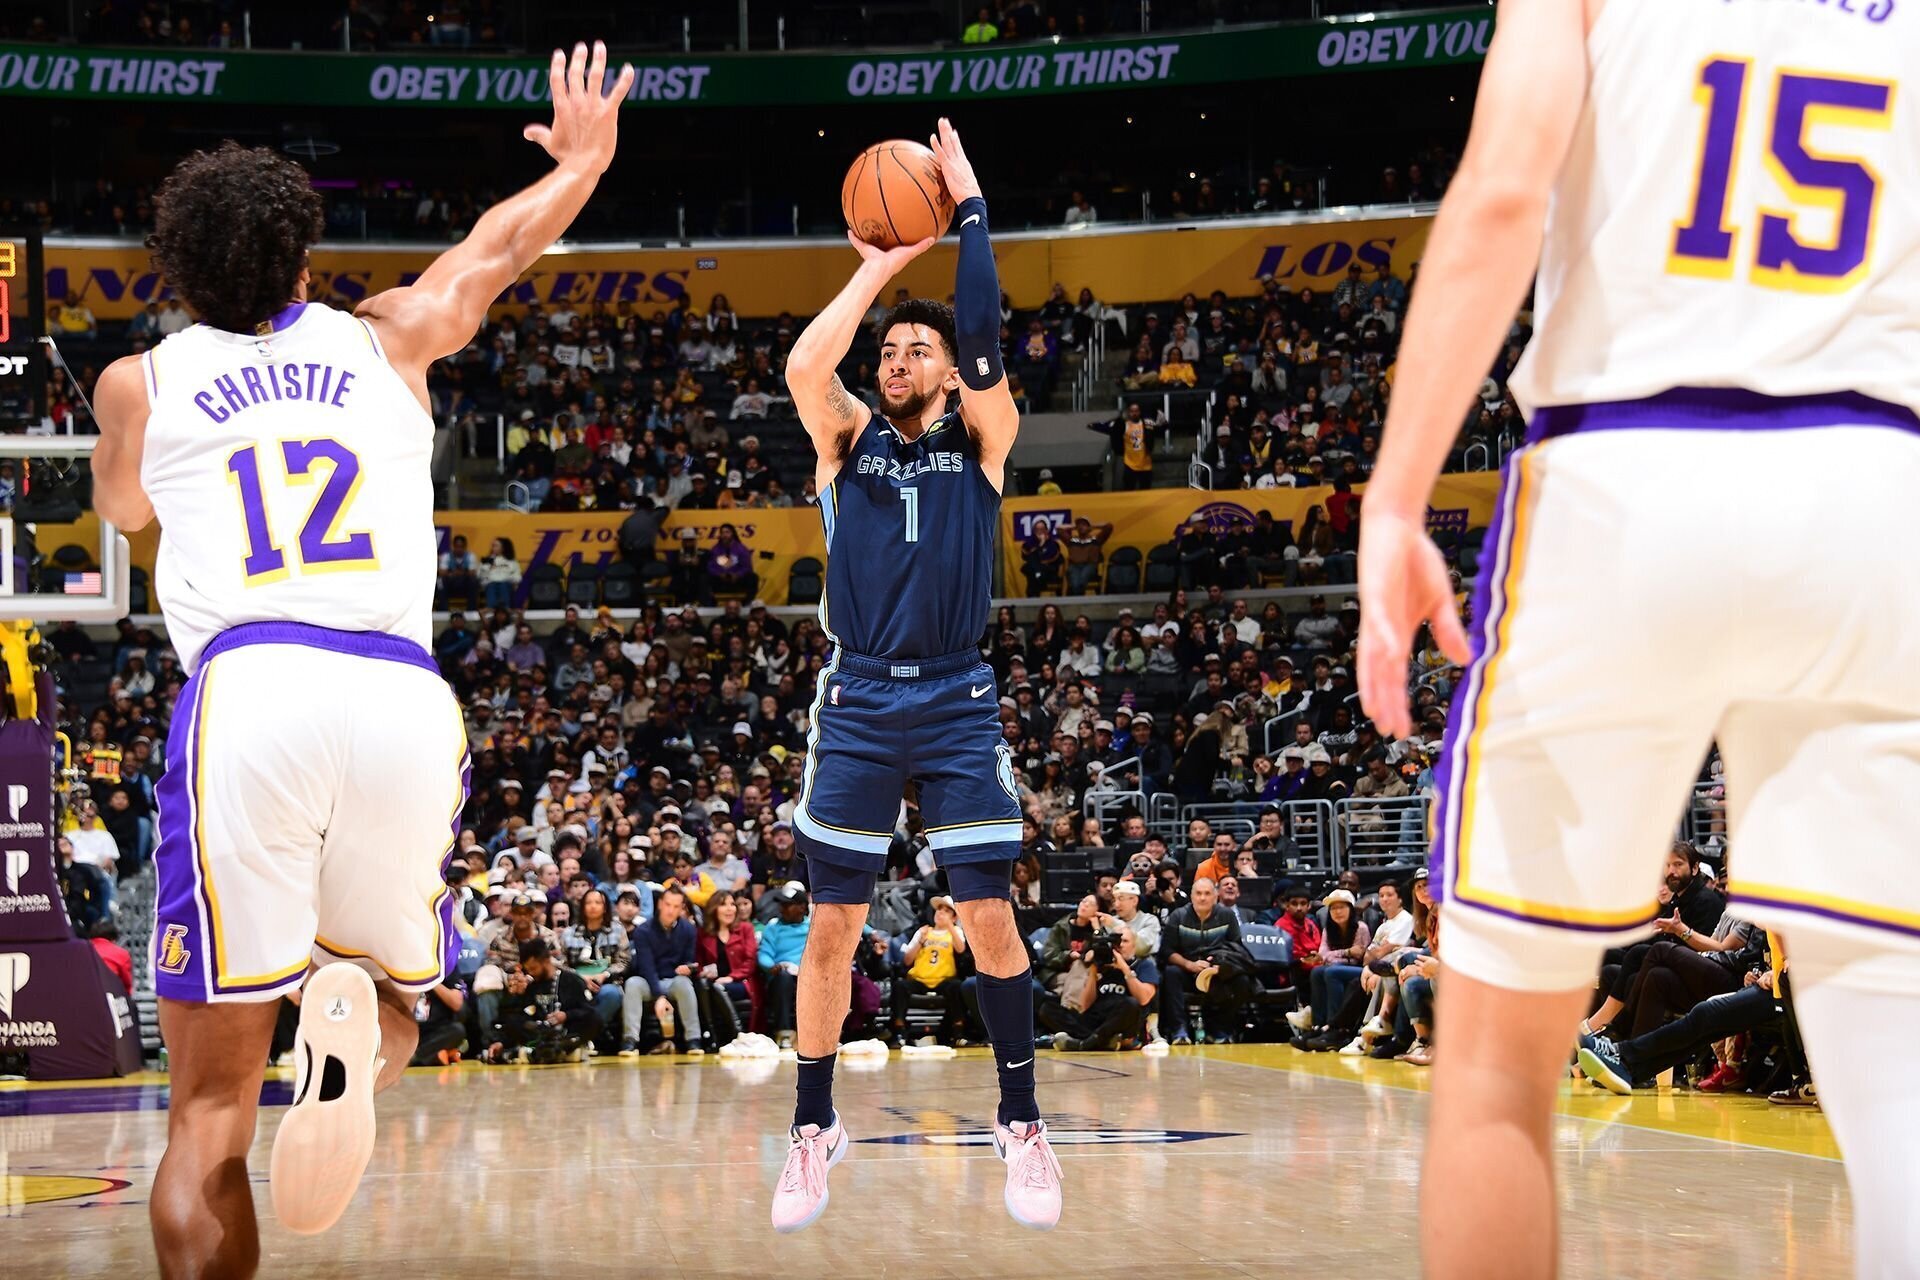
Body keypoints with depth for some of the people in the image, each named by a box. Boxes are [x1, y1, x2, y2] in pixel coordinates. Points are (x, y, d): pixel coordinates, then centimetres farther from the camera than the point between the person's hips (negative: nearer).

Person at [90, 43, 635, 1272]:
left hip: (249, 688, -1)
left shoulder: (141, 382, 19)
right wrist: (583, 156, 61)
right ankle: (357, 1035, -15)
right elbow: (502, 244, 42)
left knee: (212, 1106, 3)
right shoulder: (385, 339, 23)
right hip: (404, 698, 1)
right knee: (390, 997, 22)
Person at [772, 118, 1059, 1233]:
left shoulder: (979, 442, 7)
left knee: (991, 916, -4)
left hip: (957, 702, -1)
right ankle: (815, 1128, 13)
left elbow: (983, 346, -12)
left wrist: (971, 210, -9)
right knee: (834, 927, 2)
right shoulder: (850, 439, 9)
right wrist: (877, 271, -5)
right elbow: (805, 366, -13)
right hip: (858, 702, 1)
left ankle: (1022, 1123, 8)